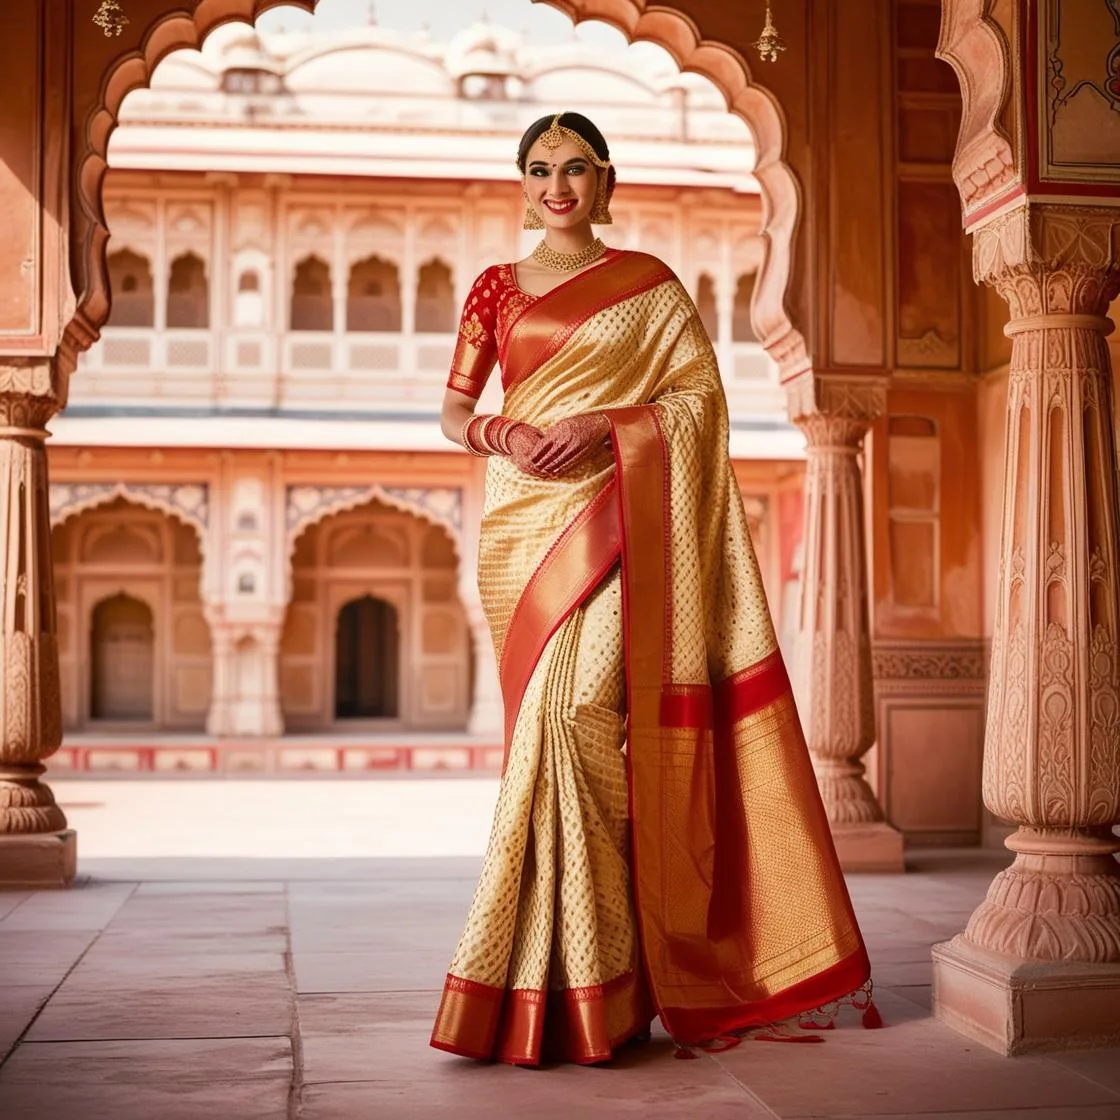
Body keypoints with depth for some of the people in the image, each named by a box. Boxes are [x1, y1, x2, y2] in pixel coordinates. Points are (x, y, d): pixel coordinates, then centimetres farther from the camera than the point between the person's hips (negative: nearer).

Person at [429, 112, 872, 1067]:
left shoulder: (648, 283, 8)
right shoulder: (495, 288, 15)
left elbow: (702, 395, 1)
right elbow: (453, 410, 13)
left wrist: (603, 426, -13)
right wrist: (498, 433, -9)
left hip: (610, 516, -3)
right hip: (521, 520, 3)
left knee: (578, 712, -18)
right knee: (551, 720, 2)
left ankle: (581, 979, -9)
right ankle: (580, 984, 13)